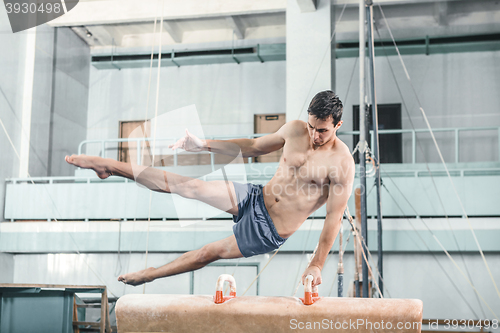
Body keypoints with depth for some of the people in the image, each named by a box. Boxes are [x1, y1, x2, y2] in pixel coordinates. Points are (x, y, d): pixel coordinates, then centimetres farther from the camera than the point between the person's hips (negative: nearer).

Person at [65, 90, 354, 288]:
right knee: (191, 186, -4)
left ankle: (149, 274, 23)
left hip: (271, 231, -4)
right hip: (256, 198, 5)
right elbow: (255, 147, 11)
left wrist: (317, 265, -19)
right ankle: (110, 166, 7)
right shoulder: (295, 129, -3)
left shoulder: (342, 163, -21)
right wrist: (204, 145, 9)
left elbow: (335, 216, -18)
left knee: (210, 253, 0)